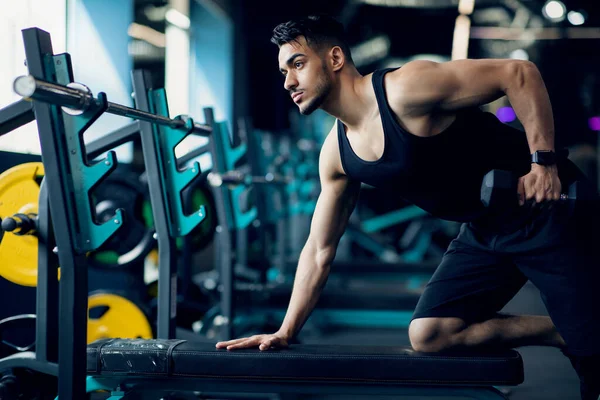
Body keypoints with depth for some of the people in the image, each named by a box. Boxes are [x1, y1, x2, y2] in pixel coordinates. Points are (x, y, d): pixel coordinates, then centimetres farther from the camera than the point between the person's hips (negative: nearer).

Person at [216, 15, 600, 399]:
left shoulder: (404, 90, -23)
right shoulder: (336, 154, 1)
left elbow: (519, 72, -22)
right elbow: (319, 251, 8)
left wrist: (544, 161, -24)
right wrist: (285, 332, 5)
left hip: (552, 210, -7)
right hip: (484, 231, 7)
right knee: (427, 335, -5)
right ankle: (562, 333, 4)